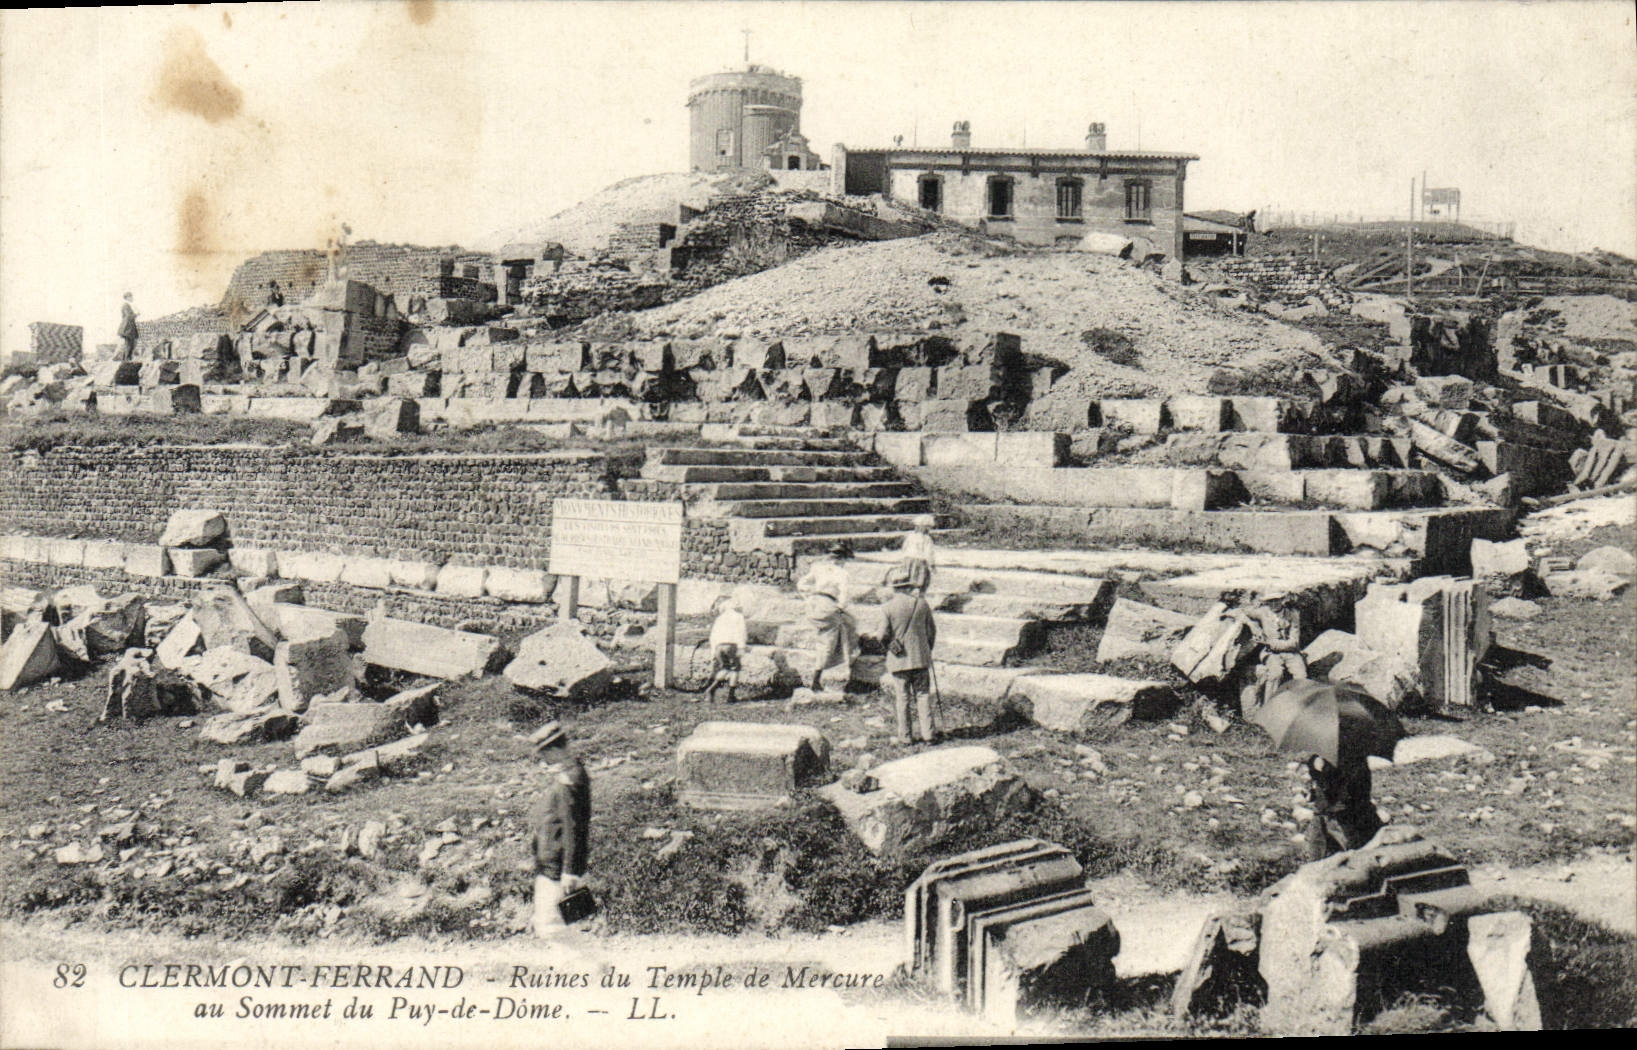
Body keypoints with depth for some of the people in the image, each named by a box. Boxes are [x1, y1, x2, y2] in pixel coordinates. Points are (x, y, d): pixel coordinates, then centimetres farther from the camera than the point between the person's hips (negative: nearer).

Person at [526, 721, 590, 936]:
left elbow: (572, 828, -23)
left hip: (556, 868, -10)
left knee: (548, 926, -4)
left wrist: (569, 872, -20)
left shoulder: (566, 782, -24)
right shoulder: (573, 771, 8)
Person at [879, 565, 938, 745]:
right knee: (923, 695, 10)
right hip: (921, 658, 2)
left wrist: (889, 647, 14)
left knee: (902, 698, 5)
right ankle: (928, 732, 10)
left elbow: (884, 636, -8)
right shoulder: (922, 603, -2)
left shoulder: (890, 607, -11)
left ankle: (904, 735, 9)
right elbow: (932, 631, 6)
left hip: (899, 660, -2)